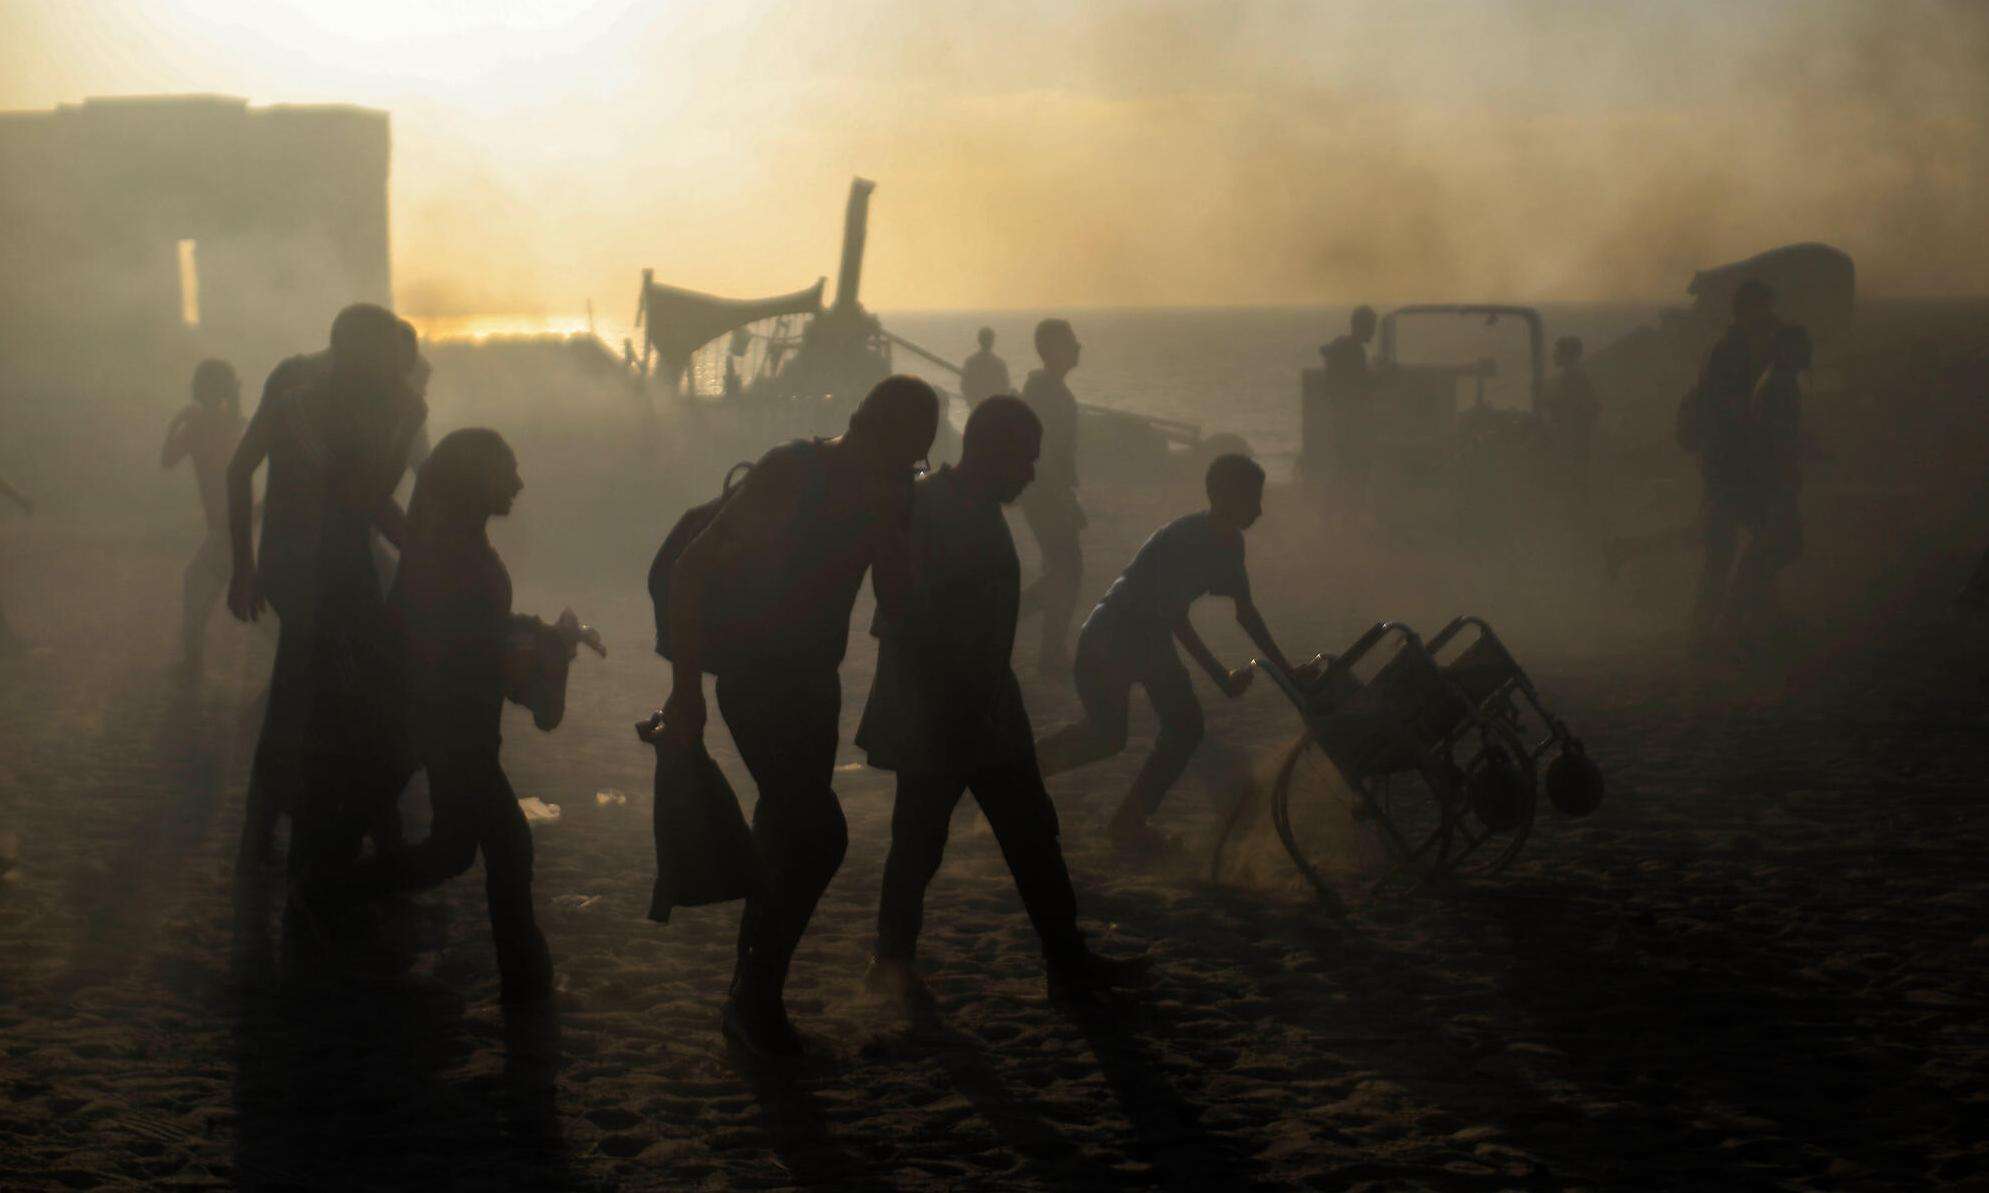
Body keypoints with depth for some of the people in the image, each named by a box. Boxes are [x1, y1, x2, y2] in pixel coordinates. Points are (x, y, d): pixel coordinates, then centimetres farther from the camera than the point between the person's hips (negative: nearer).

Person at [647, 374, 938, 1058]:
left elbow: (897, 604, -1)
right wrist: (686, 689, -22)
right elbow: (690, 571, -20)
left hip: (812, 677, 8)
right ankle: (754, 1000, -1)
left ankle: (752, 1000, 25)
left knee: (791, 835, 12)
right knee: (816, 835, -14)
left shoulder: (884, 492, 1)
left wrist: (888, 530, -19)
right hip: (753, 675, -8)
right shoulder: (790, 474, -20)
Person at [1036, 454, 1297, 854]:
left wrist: (1285, 670, 11)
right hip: (1109, 641, -8)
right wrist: (1222, 678, -22)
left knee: (1185, 727, 6)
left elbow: (1245, 611, 11)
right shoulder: (1184, 540, -25)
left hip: (1150, 639, 8)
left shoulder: (1228, 543, 1)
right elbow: (1175, 619, -24)